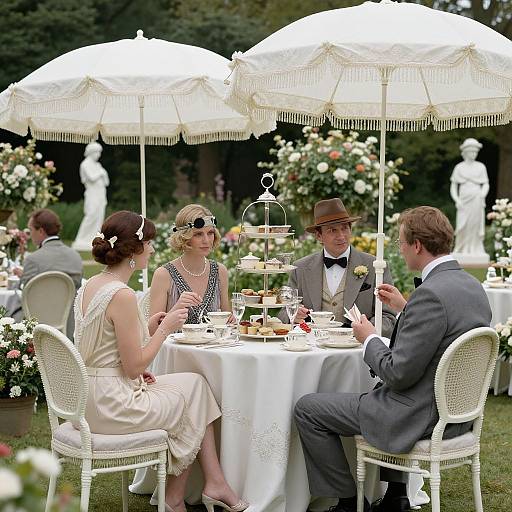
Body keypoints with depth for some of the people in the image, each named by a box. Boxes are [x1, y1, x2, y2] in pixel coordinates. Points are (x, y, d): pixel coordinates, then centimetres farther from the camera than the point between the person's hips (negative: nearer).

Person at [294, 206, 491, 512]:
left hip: (420, 418, -9)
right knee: (375, 393, 38)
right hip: (456, 412, 10)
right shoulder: (473, 286, 3)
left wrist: (369, 339, -8)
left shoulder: (431, 294, -25)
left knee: (308, 408, 2)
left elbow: (399, 374, -24)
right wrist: (405, 308, 17)